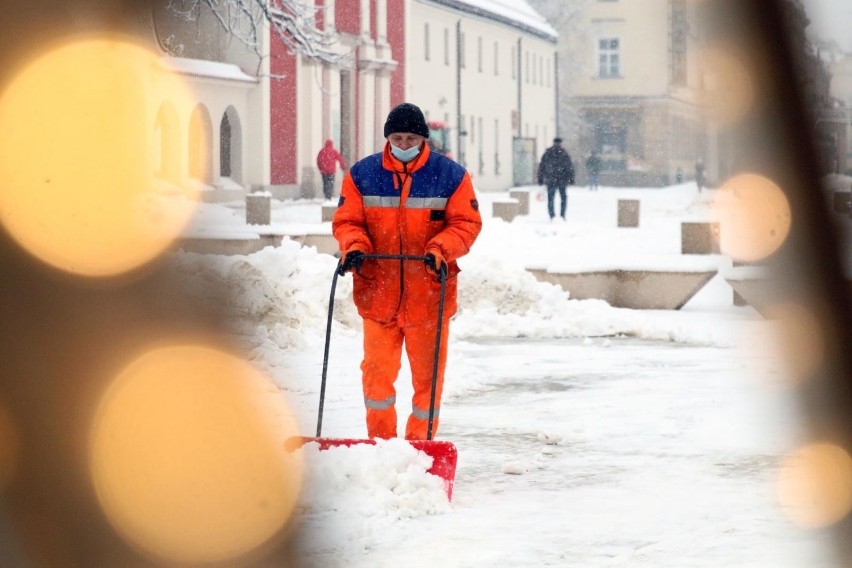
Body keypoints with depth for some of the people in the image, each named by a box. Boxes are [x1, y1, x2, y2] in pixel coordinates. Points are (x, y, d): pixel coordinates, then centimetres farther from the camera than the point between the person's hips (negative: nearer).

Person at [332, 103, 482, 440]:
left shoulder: (450, 176, 1)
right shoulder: (362, 175, 5)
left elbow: (467, 222, 1)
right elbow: (346, 221, 7)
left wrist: (441, 249, -16)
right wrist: (354, 247, -13)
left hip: (428, 296, -1)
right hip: (377, 292, 1)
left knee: (427, 373, 3)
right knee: (377, 372, 1)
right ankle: (380, 444, 13)